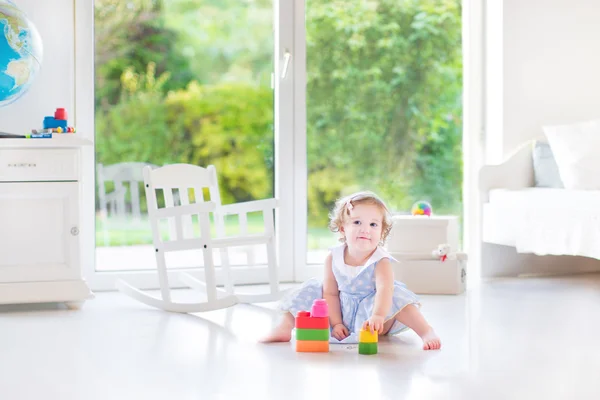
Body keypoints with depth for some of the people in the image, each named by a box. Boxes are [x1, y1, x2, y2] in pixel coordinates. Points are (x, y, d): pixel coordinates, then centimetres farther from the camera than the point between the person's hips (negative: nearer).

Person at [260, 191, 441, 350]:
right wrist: (336, 324, -10)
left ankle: (427, 332, -29)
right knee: (312, 290, -7)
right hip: (342, 312, 4)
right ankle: (284, 328, -2)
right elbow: (331, 293, -2)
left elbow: (384, 289, -39)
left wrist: (378, 315, -57)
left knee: (396, 296, -28)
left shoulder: (381, 261, -20)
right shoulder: (333, 258, -9)